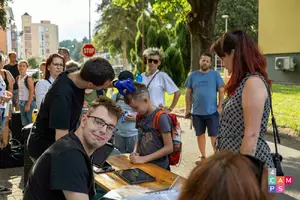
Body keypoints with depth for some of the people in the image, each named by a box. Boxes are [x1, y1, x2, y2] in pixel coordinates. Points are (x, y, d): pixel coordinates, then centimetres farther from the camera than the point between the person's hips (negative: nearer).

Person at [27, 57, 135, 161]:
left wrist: (115, 83, -8)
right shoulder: (62, 95, -34)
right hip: (45, 148, -8)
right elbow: (61, 139, -34)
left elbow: (104, 80, 11)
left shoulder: (77, 76, -10)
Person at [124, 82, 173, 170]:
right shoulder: (140, 116, 5)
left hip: (158, 167, -6)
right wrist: (135, 152, -2)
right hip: (142, 165, 6)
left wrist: (144, 159, -16)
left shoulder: (161, 117, -14)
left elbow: (169, 148, -14)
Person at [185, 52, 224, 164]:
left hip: (212, 111, -3)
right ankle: (203, 156, 26)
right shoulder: (193, 75, 5)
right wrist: (188, 109, 4)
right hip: (197, 112, 3)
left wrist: (220, 106, -8)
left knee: (214, 135, 2)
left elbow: (221, 91, -1)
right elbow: (188, 93, 8)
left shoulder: (215, 75, -1)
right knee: (200, 135, 13)